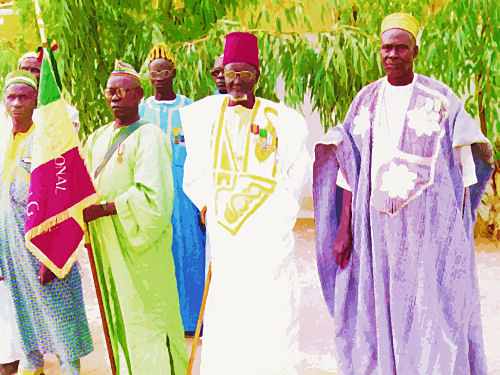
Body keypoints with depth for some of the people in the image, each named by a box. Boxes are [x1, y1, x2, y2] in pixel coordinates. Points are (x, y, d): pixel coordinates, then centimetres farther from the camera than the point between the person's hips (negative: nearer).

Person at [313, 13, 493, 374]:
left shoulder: (441, 98, 1)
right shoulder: (366, 101, 9)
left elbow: (464, 166, 2)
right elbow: (352, 171, 8)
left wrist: (459, 229, -2)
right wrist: (345, 228, 1)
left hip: (430, 223, -3)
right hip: (377, 225, 3)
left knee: (432, 315, -4)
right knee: (381, 313, 6)